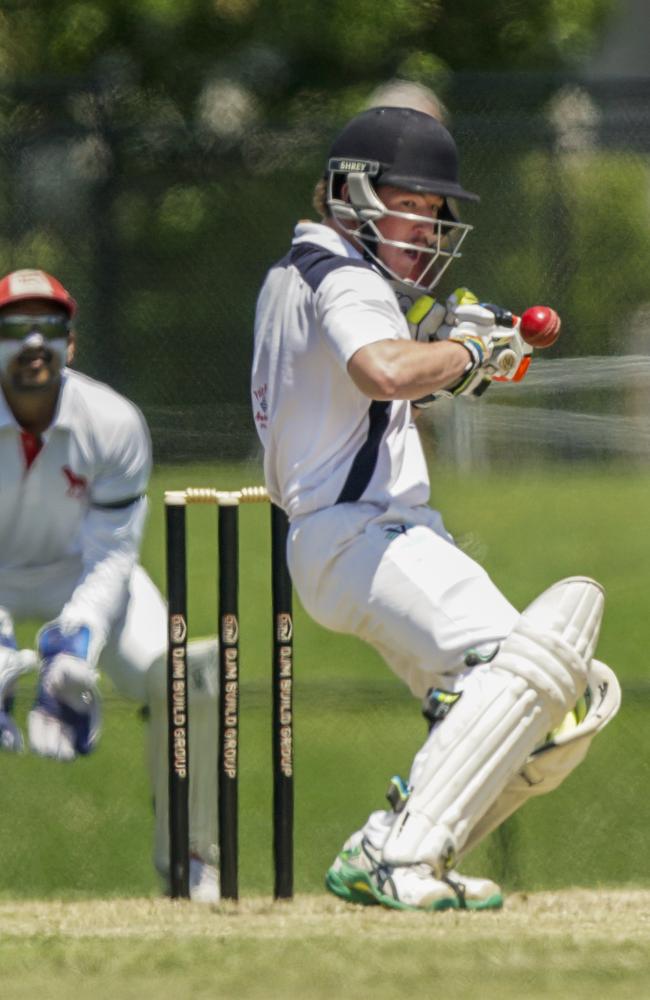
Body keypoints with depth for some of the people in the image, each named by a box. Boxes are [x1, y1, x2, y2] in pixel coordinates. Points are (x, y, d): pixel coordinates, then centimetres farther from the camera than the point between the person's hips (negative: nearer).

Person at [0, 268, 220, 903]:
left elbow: (110, 557, -18)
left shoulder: (113, 423, -22)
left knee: (181, 680, -21)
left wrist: (78, 640, -34)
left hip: (83, 574, 0)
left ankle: (188, 857, -2)